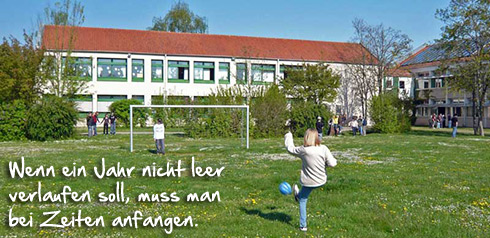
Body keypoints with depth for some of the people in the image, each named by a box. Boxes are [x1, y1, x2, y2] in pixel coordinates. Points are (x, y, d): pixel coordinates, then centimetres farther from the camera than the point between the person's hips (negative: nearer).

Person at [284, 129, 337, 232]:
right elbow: (332, 163, -15)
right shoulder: (323, 149, -16)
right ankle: (298, 195, 63)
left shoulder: (302, 150, -17)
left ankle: (303, 226, 22)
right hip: (321, 181, 3)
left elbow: (290, 148, 0)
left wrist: (288, 136, 16)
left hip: (308, 182, -2)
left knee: (302, 201, 17)